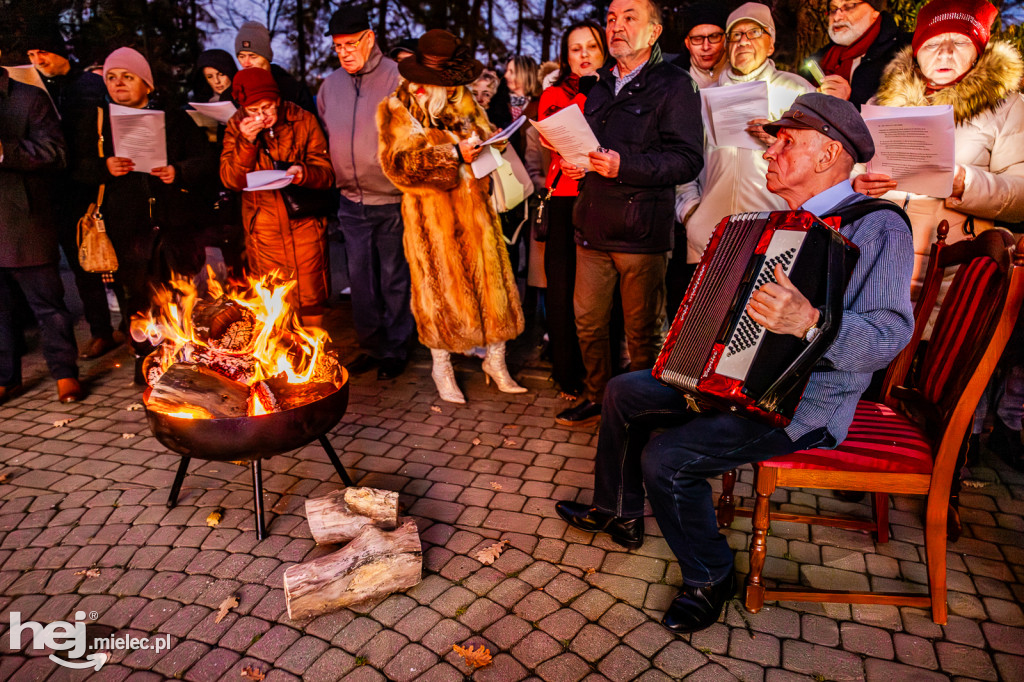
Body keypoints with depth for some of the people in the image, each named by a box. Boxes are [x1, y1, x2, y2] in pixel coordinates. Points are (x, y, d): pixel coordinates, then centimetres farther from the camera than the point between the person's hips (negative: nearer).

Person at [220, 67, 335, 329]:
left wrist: (304, 173, -25)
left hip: (304, 223, -1)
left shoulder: (303, 121, -1)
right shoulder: (237, 128, 3)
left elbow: (327, 173, -3)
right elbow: (230, 180, -4)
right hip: (263, 231, 1)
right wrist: (247, 142, -17)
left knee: (310, 299, 3)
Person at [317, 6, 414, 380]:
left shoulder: (398, 78, -7)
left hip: (392, 200, -5)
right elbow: (322, 138, 18)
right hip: (352, 201, 5)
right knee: (360, 280, 11)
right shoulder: (330, 85, 9)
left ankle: (396, 349, 21)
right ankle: (371, 346, 26)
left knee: (394, 279, 6)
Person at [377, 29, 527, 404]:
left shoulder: (464, 100, 13)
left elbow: (487, 132, 20)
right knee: (439, 285, 3)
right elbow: (399, 163, -14)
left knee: (490, 276, 3)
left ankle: (495, 359, 18)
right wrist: (453, 153, -20)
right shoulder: (396, 109, -3)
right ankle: (441, 366, 20)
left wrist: (480, 141, -5)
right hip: (429, 210, -4)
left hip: (473, 203, 4)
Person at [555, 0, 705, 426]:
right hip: (593, 226, 6)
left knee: (642, 331, 3)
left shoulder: (674, 85, -2)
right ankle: (597, 398, 28)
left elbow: (688, 160, -12)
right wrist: (573, 164, 8)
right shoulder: (601, 87, 20)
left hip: (641, 231, -6)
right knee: (588, 321, 11)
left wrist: (624, 165, -22)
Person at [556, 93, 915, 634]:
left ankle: (710, 579, 2)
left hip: (804, 406, -9)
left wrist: (810, 324, -44)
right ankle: (619, 514, 27)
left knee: (667, 456, -25)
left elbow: (889, 335, -28)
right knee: (625, 393, 9)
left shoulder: (877, 227, -15)